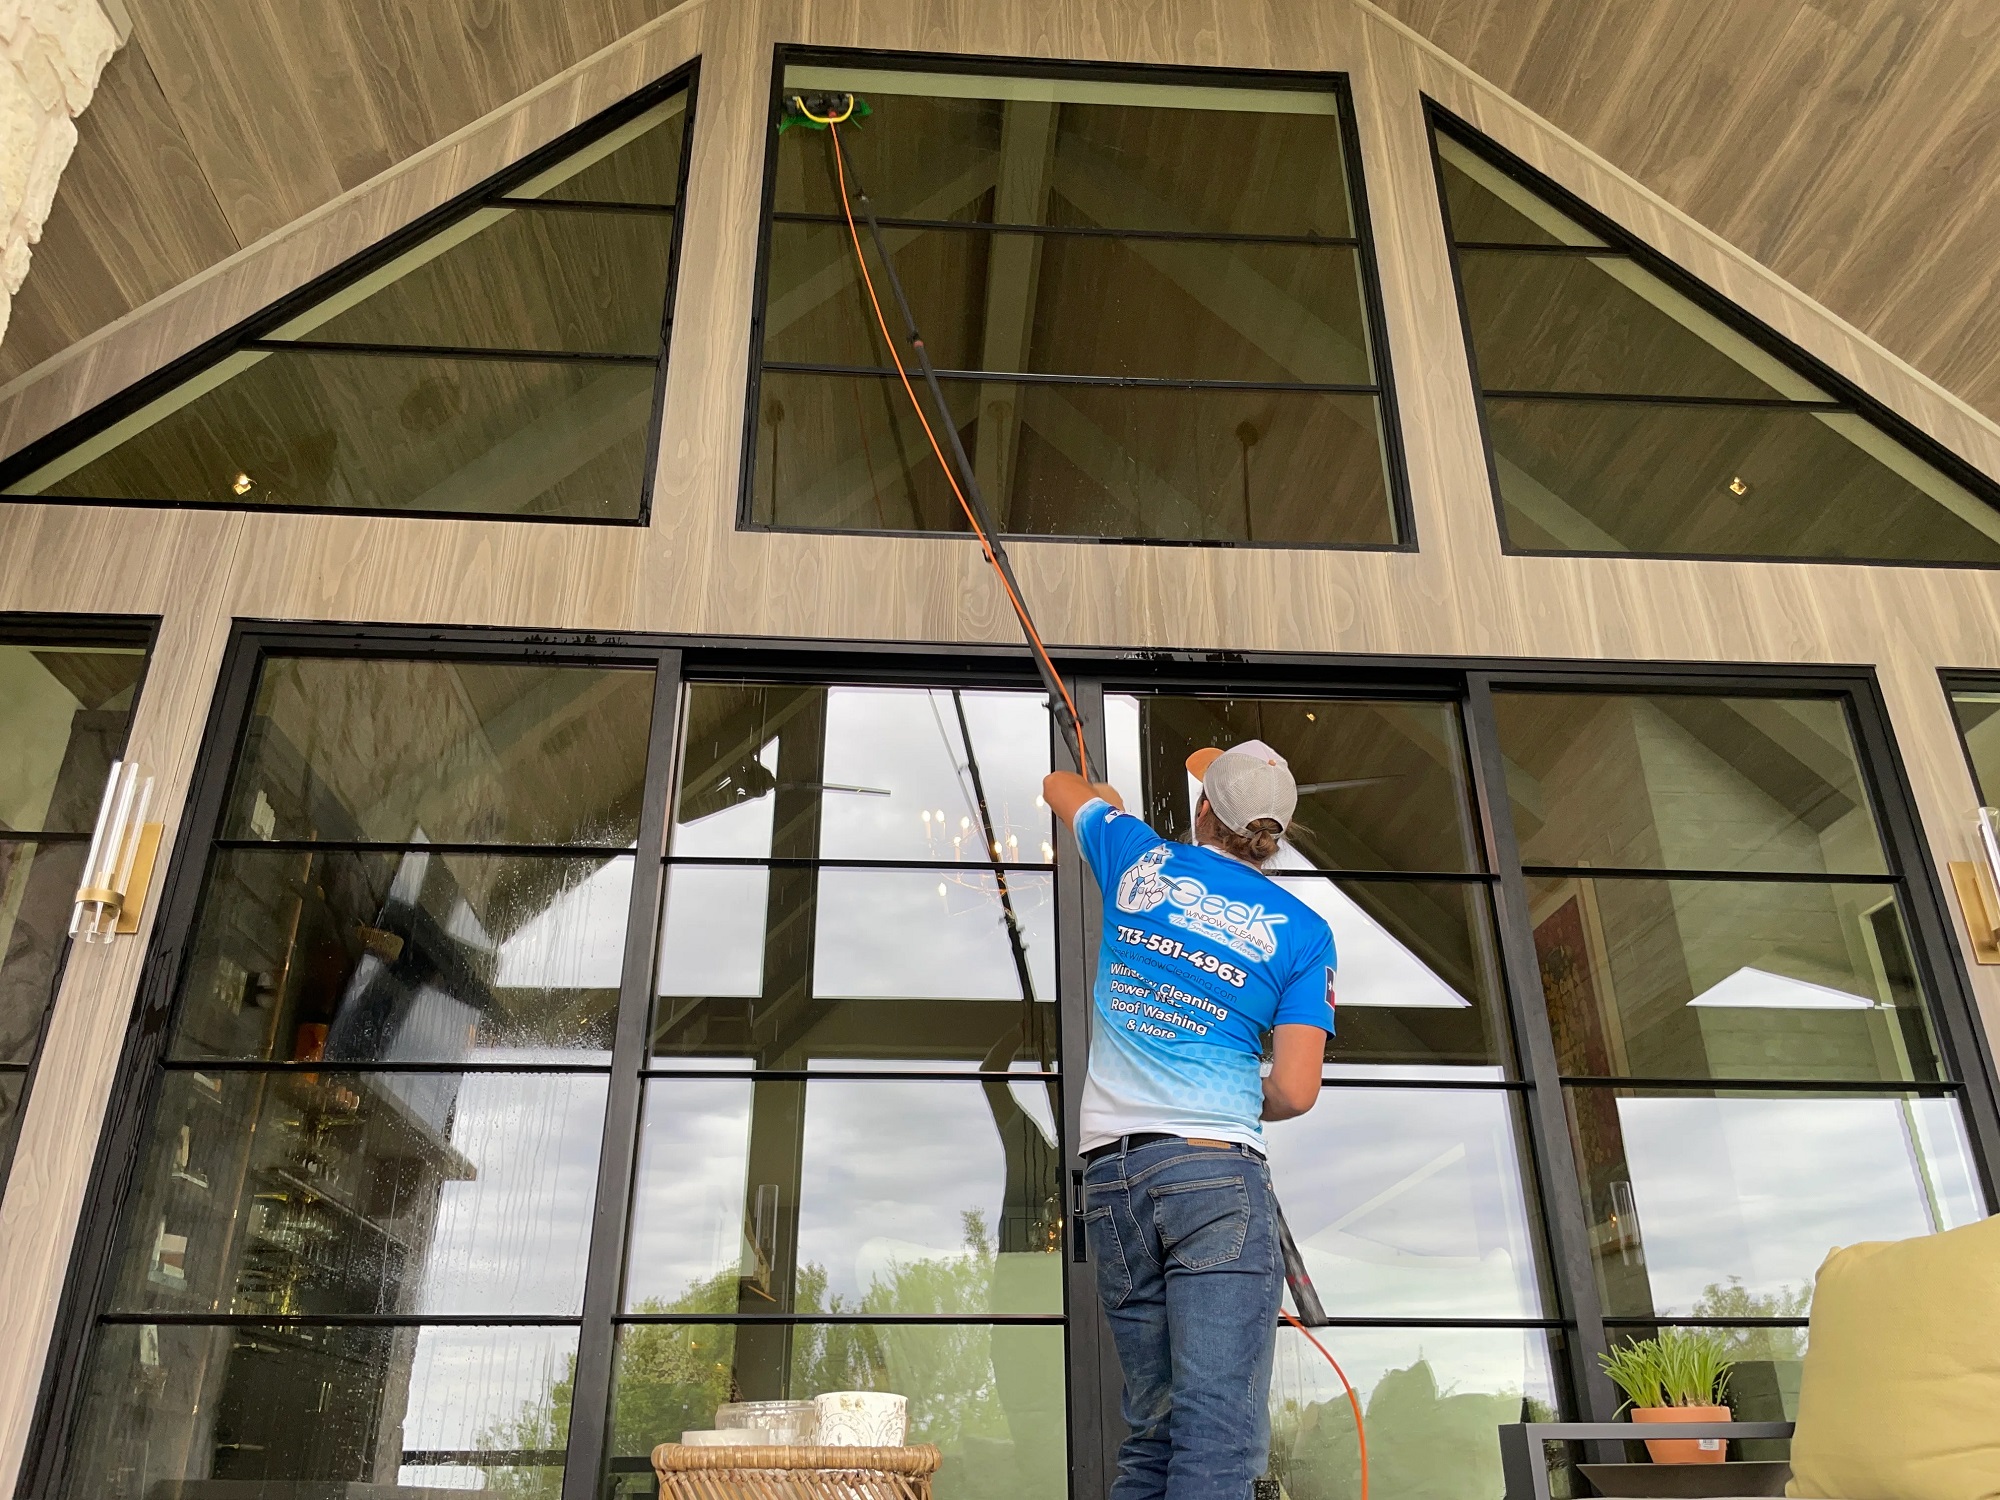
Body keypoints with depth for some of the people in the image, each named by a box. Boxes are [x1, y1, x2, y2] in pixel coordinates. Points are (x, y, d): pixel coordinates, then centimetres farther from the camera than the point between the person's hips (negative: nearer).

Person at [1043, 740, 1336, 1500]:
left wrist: (1109, 804, 54)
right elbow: (1295, 1091, -3)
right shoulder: (1302, 932, 5)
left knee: (1154, 1431, 12)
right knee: (1220, 1436, -9)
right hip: (1216, 1170, -3)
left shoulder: (1140, 862, 11)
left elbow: (1059, 784, 31)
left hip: (1109, 1171, 4)